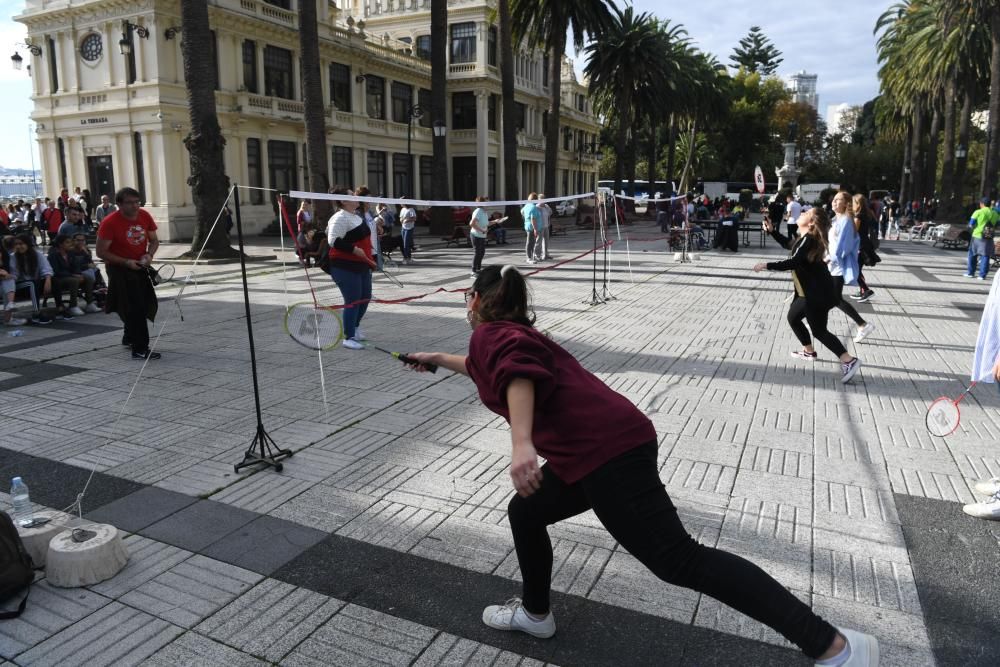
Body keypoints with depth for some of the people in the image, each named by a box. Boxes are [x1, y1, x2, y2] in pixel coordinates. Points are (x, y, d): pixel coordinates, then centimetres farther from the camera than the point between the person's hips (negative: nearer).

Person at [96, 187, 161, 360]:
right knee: (135, 308, -13)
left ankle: (130, 338, 40)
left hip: (140, 267, 6)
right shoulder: (110, 222, -18)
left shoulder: (145, 216, -3)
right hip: (119, 269, -6)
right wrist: (126, 262, -22)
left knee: (146, 305, 15)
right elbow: (101, 252, -15)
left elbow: (154, 240, 9)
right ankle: (140, 349, -9)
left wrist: (149, 255, -11)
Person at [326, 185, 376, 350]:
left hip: (362, 265, 10)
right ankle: (349, 338, 6)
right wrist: (354, 249, -27)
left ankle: (355, 326, 38)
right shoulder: (340, 218, -17)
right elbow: (333, 240, -25)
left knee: (366, 297, 17)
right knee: (353, 301, -6)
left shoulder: (356, 215, 14)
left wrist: (369, 252, 19)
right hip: (345, 267, -10)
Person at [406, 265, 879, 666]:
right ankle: (535, 613, 41)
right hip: (606, 446, 10)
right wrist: (437, 358, 65)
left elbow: (516, 370, -23)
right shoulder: (513, 331, 29)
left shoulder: (489, 333, 2)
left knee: (680, 561, -8)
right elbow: (487, 367, 54)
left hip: (605, 451, -10)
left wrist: (521, 444, -35)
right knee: (525, 513, 23)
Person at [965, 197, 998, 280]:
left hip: (977, 236, -2)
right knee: (985, 256, 3)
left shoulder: (978, 212, -7)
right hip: (989, 238, 2)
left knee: (972, 254, 13)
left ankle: (970, 272, 18)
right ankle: (982, 275, 0)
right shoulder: (995, 214, 4)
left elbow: (971, 224, -6)